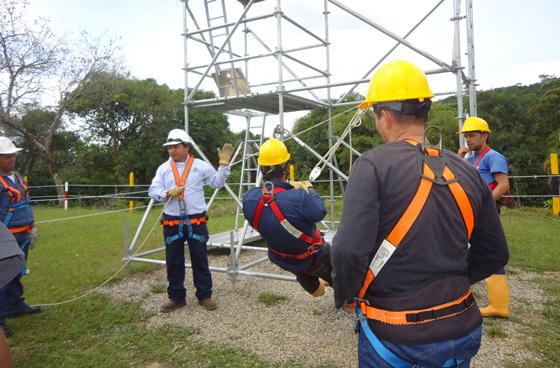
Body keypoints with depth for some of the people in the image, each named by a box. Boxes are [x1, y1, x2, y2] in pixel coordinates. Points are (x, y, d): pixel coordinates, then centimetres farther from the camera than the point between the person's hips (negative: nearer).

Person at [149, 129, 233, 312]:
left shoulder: (200, 165, 2)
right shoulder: (163, 168, 6)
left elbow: (218, 182, 3)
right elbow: (152, 191, 2)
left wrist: (224, 164, -7)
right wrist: (168, 193, -16)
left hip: (196, 221, -2)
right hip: (172, 222, 2)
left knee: (200, 260, 6)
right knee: (173, 261, 9)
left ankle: (205, 296, 20)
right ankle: (176, 297, 23)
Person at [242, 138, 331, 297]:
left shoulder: (249, 198, -23)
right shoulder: (298, 198, -40)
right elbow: (320, 212, -19)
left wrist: (288, 188, 0)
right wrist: (310, 190, -2)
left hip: (282, 259, 5)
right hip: (313, 260, -5)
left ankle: (314, 288, 59)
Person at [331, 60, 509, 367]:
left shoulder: (373, 165, -18)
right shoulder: (467, 172, -2)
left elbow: (349, 249, -26)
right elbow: (494, 254, 7)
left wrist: (345, 297, -8)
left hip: (395, 339, -4)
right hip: (461, 333, 5)